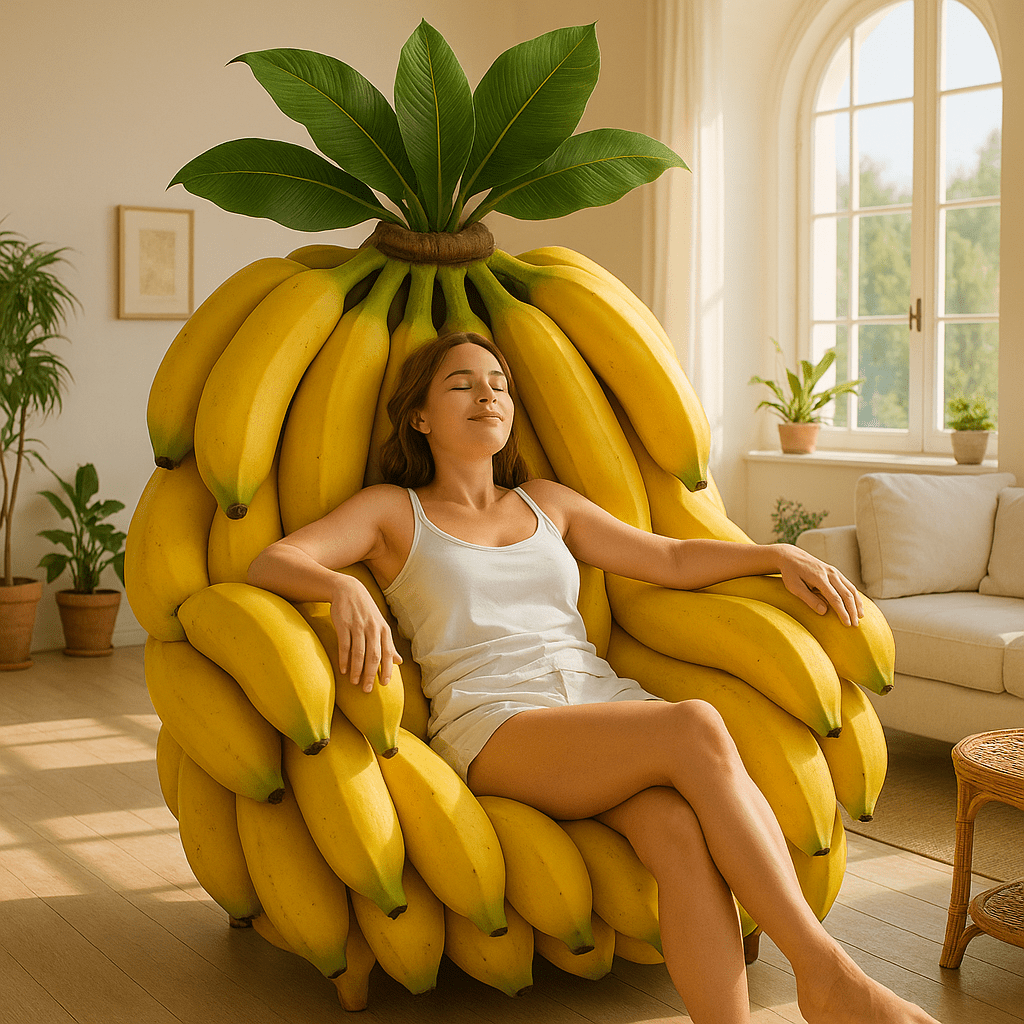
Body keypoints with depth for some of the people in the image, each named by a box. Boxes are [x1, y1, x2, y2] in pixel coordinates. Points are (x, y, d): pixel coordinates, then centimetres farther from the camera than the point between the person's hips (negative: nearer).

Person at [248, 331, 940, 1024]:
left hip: (610, 704, 5)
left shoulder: (547, 502, 27)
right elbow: (269, 563, -1)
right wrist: (344, 587, -23)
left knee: (683, 832, -33)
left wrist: (780, 555, 10)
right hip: (497, 730, -4)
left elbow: (672, 560, 25)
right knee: (696, 726, -33)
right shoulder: (392, 510, 14)